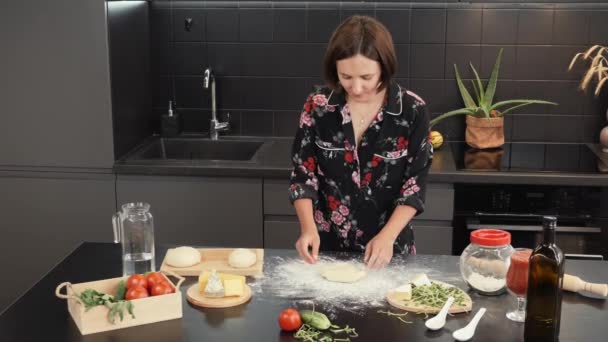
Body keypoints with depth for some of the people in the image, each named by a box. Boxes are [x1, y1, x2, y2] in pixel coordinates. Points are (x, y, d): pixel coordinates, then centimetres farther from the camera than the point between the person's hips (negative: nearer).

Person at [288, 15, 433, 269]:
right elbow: (304, 173, -4)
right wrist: (308, 227, -18)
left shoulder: (412, 111, -13)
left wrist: (387, 236, -21)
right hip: (326, 246, 1)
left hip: (388, 249, -1)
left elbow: (415, 184, -10)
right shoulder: (317, 106, -9)